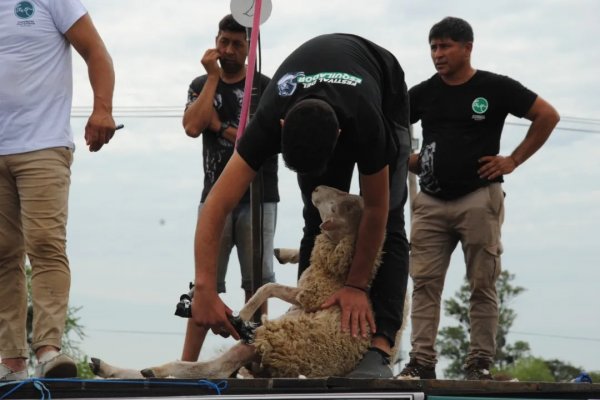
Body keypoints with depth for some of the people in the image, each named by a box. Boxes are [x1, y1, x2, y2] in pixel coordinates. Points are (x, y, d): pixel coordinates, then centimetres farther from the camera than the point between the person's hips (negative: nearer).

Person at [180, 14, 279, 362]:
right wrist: (214, 76, -3)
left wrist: (221, 127, -6)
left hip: (258, 199, -1)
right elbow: (193, 127, -7)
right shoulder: (202, 85, 13)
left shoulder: (265, 87, 4)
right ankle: (187, 364, -4)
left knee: (257, 282, -3)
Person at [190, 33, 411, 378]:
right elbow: (218, 205, -41)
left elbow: (375, 211, -31)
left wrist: (357, 285, -24)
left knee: (388, 220, -18)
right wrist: (205, 290, -49)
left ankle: (379, 349, -26)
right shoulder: (270, 122, -40)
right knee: (318, 220, -10)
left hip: (384, 96, -3)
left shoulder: (367, 125, -46)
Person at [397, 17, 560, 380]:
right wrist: (406, 159, 6)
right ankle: (422, 362, 0)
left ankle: (480, 364, 5)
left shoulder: (495, 88, -1)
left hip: (479, 199, -3)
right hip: (431, 201, 3)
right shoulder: (423, 93, 9)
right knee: (425, 282, -2)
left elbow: (547, 115, 0)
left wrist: (514, 160, -3)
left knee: (483, 285, 0)